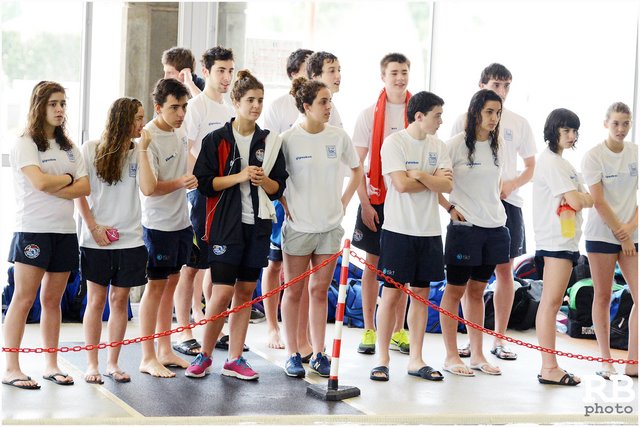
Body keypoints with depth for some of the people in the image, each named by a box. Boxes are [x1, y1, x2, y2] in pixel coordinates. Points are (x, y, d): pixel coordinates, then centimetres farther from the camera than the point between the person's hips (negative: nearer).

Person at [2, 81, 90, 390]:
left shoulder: (69, 148, 15)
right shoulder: (25, 144, -4)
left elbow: (85, 187, 3)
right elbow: (40, 182, -19)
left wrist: (52, 187, -11)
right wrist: (68, 178, -2)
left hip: (64, 231, 6)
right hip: (33, 230, -6)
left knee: (52, 300, 9)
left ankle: (51, 365, 14)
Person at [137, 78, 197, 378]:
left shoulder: (180, 131, 6)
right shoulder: (149, 138, -19)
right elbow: (148, 188, -26)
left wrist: (191, 179, 12)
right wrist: (181, 183, -23)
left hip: (181, 221, 8)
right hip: (159, 225, -8)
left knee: (171, 283, 13)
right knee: (156, 285, -2)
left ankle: (165, 351, 22)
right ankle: (148, 358, 5)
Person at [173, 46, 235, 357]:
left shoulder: (228, 109, 16)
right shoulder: (197, 106, -8)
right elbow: (185, 153, -15)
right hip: (202, 192, -8)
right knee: (191, 264, -4)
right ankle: (183, 333, 0)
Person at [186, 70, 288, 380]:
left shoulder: (270, 142, 8)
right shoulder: (216, 140, -2)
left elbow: (279, 186, 11)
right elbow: (204, 182, -7)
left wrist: (264, 181, -10)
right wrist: (240, 176, -17)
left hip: (258, 225, 4)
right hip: (226, 224, -4)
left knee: (246, 291, 7)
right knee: (223, 293, -7)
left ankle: (234, 359, 14)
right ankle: (204, 355, 8)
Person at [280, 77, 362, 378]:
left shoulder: (338, 137, 1)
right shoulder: (289, 139, -10)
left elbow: (357, 170, 16)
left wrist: (344, 201, 9)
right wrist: (286, 206, -7)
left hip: (330, 226, 3)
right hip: (298, 226, -3)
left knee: (320, 291, 10)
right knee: (294, 291, 5)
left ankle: (319, 354, 17)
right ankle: (292, 355, 12)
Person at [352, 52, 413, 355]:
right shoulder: (369, 115, -1)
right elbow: (357, 164, -2)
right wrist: (365, 203, -9)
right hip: (376, 199, -2)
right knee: (373, 263, 3)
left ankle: (398, 331, 15)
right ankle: (369, 331, 10)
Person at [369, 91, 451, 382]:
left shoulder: (438, 146, 9)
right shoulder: (394, 142, -7)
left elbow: (447, 185, -2)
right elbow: (402, 184, -18)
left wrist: (420, 175, -14)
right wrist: (433, 180, -6)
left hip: (429, 230, 5)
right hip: (399, 229, -5)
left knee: (421, 294, 8)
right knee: (392, 293, -2)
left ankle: (415, 360, 15)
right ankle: (382, 359, 6)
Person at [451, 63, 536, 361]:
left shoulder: (519, 123, 7)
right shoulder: (465, 120, 3)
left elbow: (531, 166, 12)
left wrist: (511, 185, -7)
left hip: (507, 201, 1)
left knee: (504, 269, 3)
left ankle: (499, 339, 10)